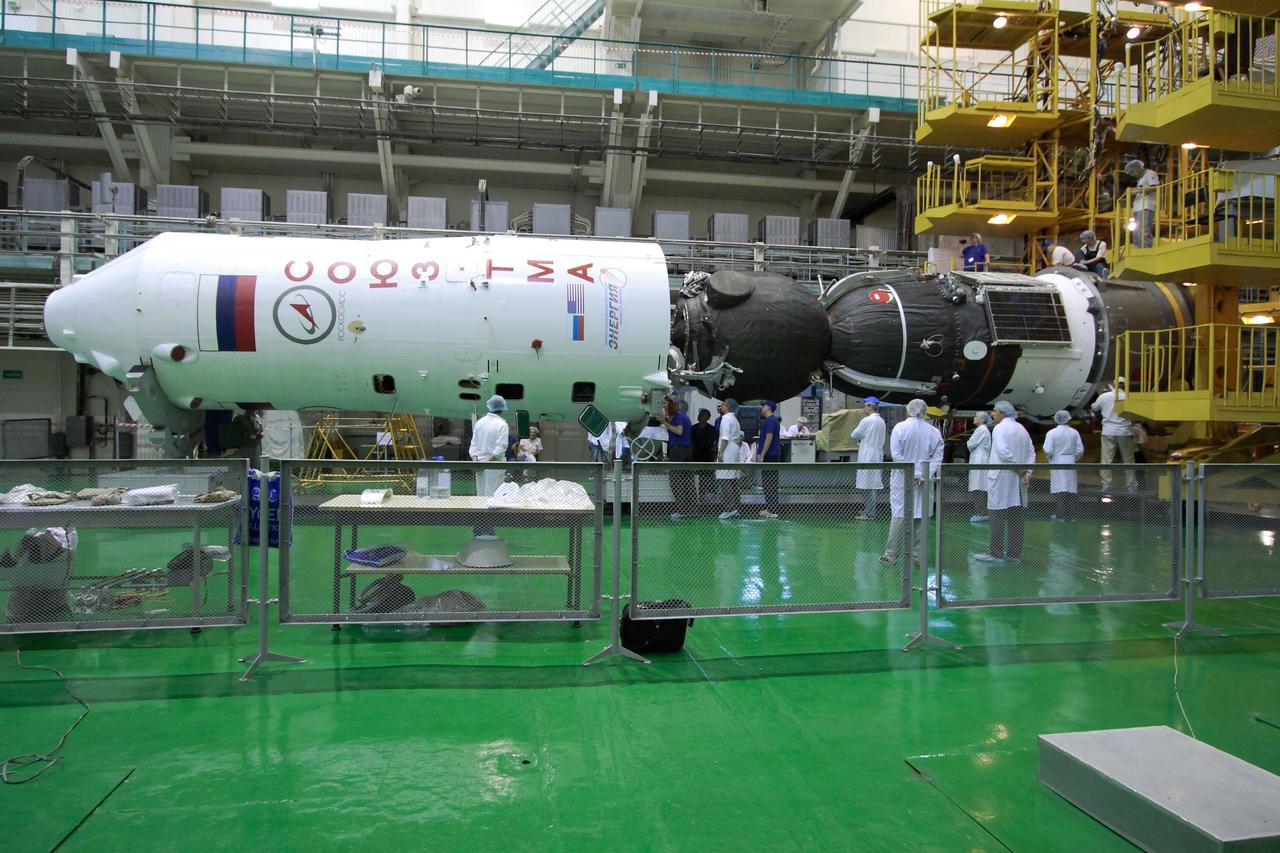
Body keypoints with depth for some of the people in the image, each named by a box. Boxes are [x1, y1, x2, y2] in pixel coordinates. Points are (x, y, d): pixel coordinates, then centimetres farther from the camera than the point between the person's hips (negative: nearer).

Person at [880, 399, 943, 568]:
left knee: (900, 516, 2)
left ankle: (891, 555, 3)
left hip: (902, 479, -2)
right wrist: (926, 475, -10)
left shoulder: (900, 428, -7)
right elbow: (937, 456, -5)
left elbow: (897, 455, -13)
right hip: (924, 481, 2)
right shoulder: (933, 431, 0)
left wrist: (913, 474, -11)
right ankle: (918, 555, 13)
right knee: (921, 516, 9)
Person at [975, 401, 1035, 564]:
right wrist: (1027, 471, 2)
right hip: (1018, 482, 7)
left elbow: (1003, 451, -21)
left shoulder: (999, 428, -9)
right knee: (1016, 517, 9)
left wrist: (1019, 469, -15)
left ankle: (996, 553, -1)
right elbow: (1031, 451, 10)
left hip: (1001, 478, -7)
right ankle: (1014, 553, 13)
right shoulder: (1021, 429, 14)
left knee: (997, 516, -3)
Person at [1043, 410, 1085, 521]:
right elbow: (1080, 450, 1)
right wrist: (1074, 459, 16)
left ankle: (1060, 515, 1)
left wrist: (1049, 457, 6)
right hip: (1070, 463, 3)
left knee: (1059, 490, 1)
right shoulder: (1074, 432, 0)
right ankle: (1071, 515, 14)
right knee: (1071, 490, 9)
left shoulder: (1052, 433, -10)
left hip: (1057, 463, -3)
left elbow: (1048, 450, -15)